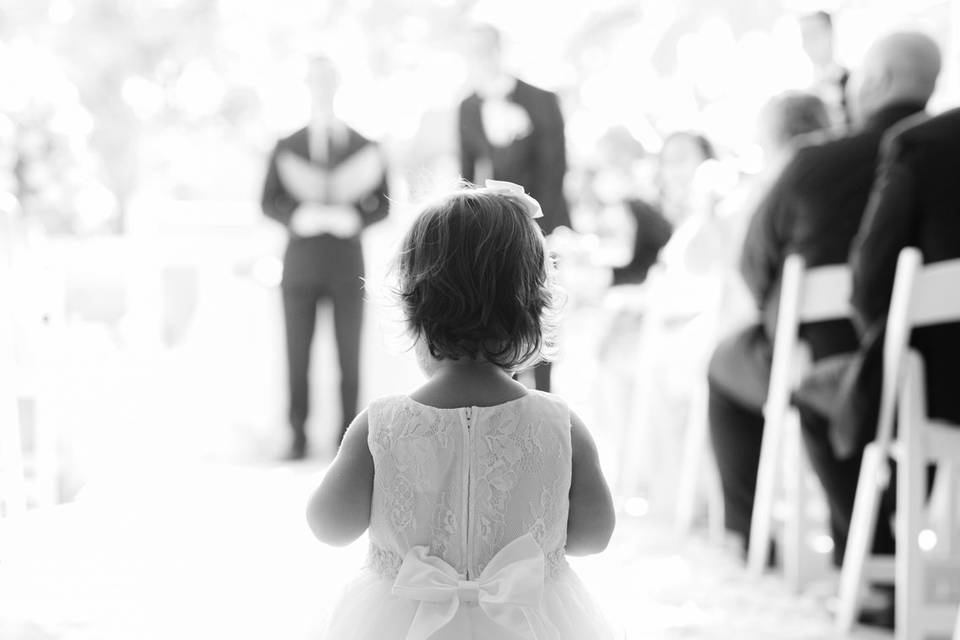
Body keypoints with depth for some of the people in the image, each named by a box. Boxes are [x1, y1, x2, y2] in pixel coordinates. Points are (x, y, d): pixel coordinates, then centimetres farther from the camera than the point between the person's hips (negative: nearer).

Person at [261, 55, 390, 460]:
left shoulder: (362, 148, 7)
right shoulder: (286, 148, 10)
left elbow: (382, 204, 6)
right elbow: (269, 202, 7)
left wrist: (354, 217, -14)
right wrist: (296, 216, -13)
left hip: (347, 265, -1)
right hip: (300, 263, 1)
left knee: (349, 358, -1)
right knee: (297, 357, 0)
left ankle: (348, 437, 6)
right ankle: (298, 438, 7)